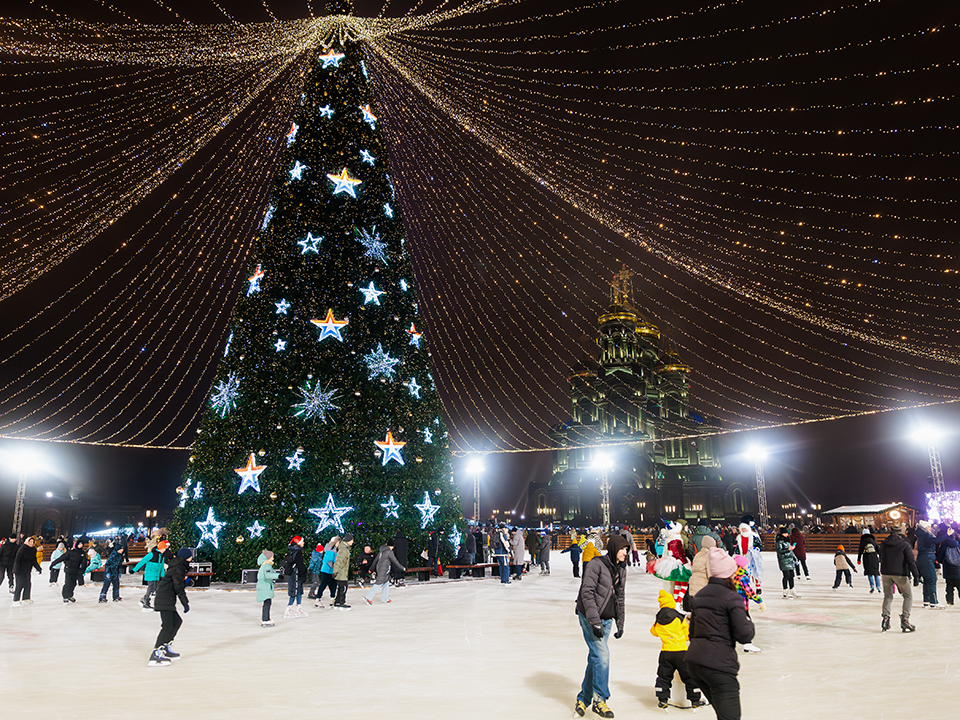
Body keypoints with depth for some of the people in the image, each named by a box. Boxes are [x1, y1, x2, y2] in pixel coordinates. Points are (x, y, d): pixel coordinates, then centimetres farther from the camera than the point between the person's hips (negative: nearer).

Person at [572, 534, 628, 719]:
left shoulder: (621, 569, 10)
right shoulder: (596, 564, -14)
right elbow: (587, 593, -18)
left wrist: (620, 624, 17)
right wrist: (595, 621, -21)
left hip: (606, 619, 7)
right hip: (589, 617, -7)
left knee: (596, 658, 9)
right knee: (602, 655, -13)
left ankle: (583, 699, 20)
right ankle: (600, 700, -3)